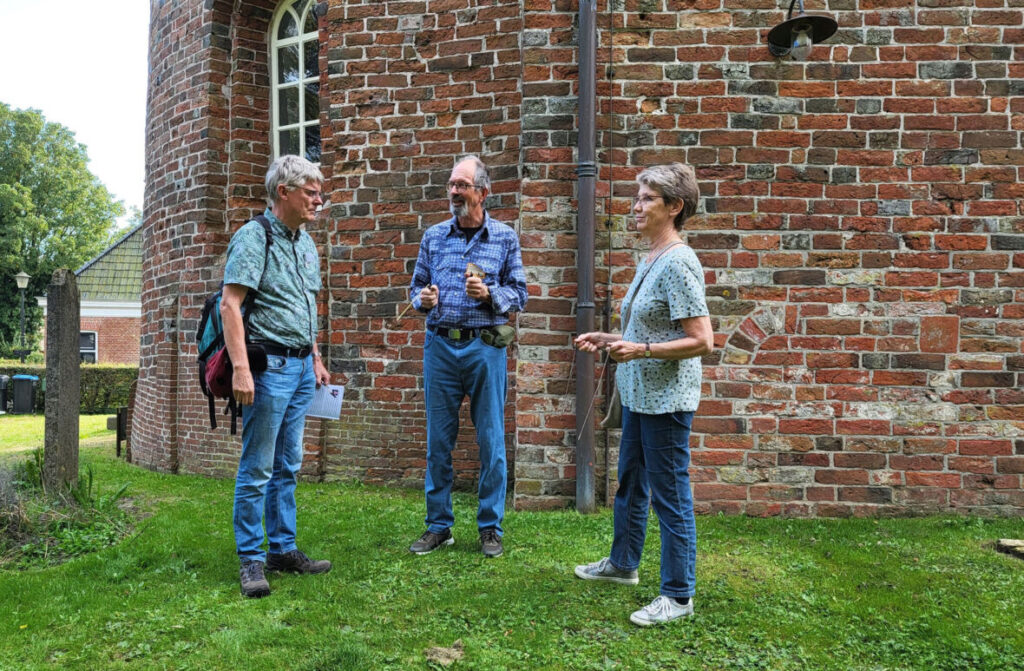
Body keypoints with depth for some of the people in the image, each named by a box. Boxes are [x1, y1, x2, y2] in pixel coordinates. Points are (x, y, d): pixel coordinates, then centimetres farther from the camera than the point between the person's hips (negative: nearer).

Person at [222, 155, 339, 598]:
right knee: (257, 469, -2)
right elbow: (230, 304, -17)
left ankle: (283, 549, 23)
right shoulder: (254, 238, -10)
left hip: (301, 366, 8)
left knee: (288, 466, 14)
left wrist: (316, 359, 20)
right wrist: (241, 368, -25)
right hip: (269, 365, -8)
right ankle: (251, 559, 7)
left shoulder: (306, 243, 16)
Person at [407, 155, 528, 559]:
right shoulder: (433, 237, 9)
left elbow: (519, 293, 3)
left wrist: (489, 294, -15)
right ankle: (439, 525, 20)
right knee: (438, 440, 7)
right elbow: (417, 285, 15)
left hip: (485, 347, -2)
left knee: (491, 441, 3)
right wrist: (422, 298, -7)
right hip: (440, 345, 2)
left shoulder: (504, 237, 3)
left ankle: (490, 527, 17)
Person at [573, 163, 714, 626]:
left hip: (666, 397, -10)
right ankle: (623, 563, 41)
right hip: (639, 393, 10)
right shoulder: (649, 260, 12)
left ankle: (678, 594, 14)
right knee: (630, 481, 22)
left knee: (669, 493, 0)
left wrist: (640, 351, -26)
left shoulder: (678, 263, -18)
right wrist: (608, 340, 11)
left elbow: (701, 341, -22)